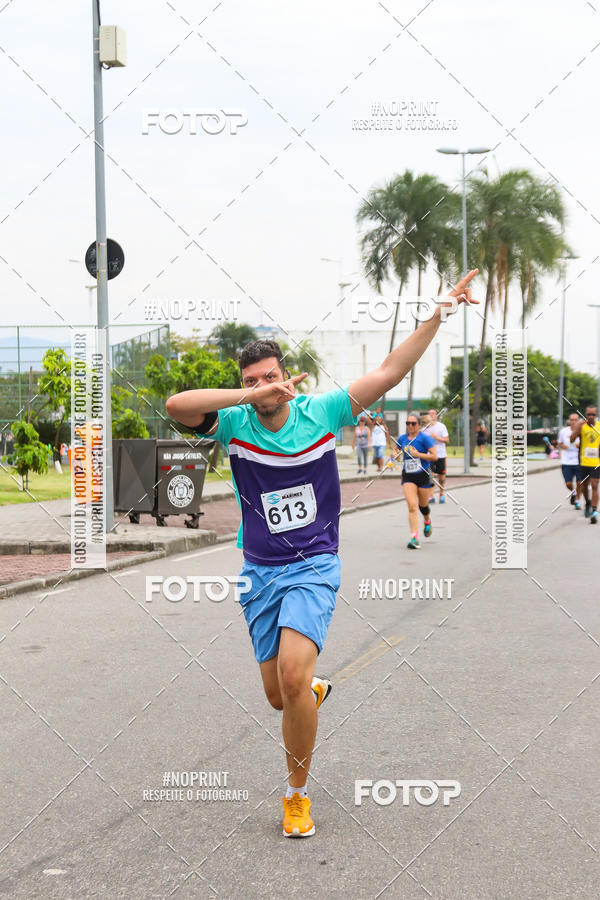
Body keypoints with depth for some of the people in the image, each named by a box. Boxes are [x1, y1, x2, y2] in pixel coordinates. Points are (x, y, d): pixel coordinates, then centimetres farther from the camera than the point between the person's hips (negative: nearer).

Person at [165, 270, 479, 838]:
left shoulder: (321, 412, -5)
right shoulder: (234, 423, -6)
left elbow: (387, 373, -7)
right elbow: (176, 404, -24)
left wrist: (438, 316, -14)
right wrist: (254, 397, -30)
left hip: (313, 567, -2)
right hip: (259, 572, 2)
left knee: (293, 673, -22)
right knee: (278, 696, 7)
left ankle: (298, 794, -4)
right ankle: (315, 692, 47)